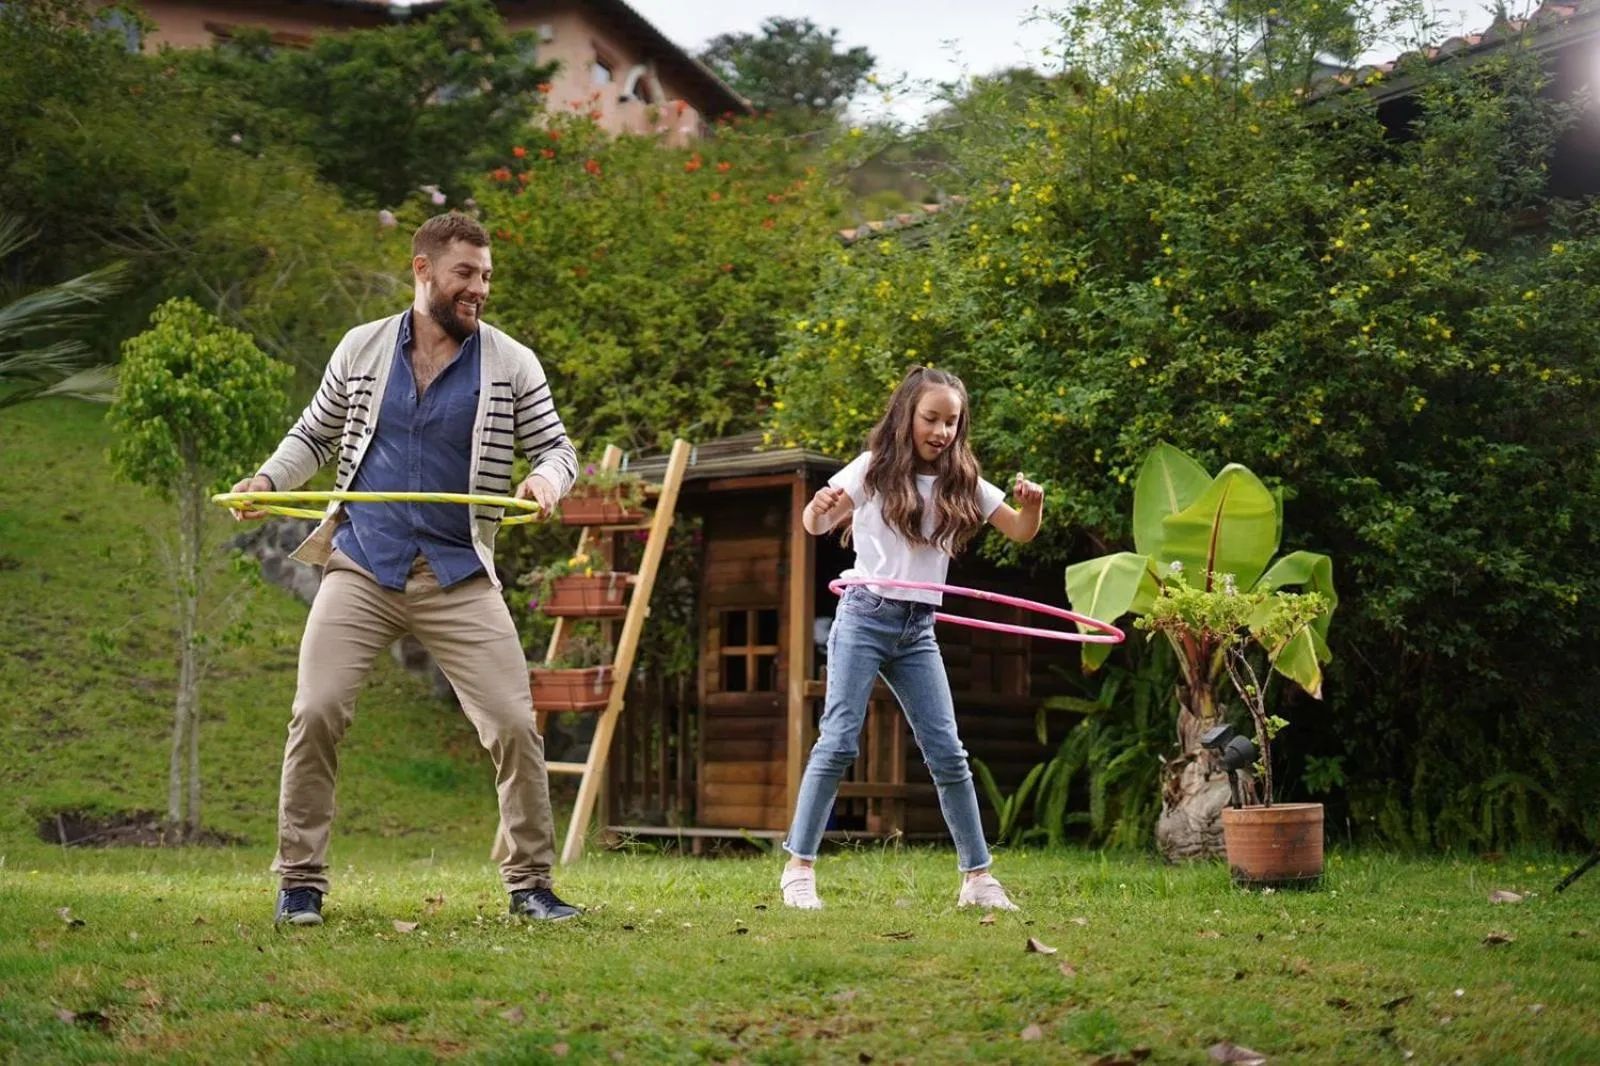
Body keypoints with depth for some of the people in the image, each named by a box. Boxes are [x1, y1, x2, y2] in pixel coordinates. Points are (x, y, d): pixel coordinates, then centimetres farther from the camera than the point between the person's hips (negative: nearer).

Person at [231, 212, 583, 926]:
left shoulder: (512, 364, 4)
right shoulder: (362, 349, 7)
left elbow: (557, 448, 5)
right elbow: (314, 435, 17)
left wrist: (547, 479, -19)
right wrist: (267, 480, -1)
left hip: (459, 575, 0)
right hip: (360, 566, 0)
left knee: (514, 725, -6)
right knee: (315, 714, -10)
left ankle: (530, 883, 11)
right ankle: (300, 882, 4)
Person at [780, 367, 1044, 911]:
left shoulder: (961, 482, 8)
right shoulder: (874, 468, -2)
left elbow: (1020, 531, 11)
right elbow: (816, 525, -6)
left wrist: (1033, 504, -11)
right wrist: (820, 508, -30)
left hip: (918, 629, 4)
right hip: (865, 616, -3)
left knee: (947, 751, 1)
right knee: (838, 742, -8)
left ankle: (977, 876, 7)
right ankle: (799, 867, -2)